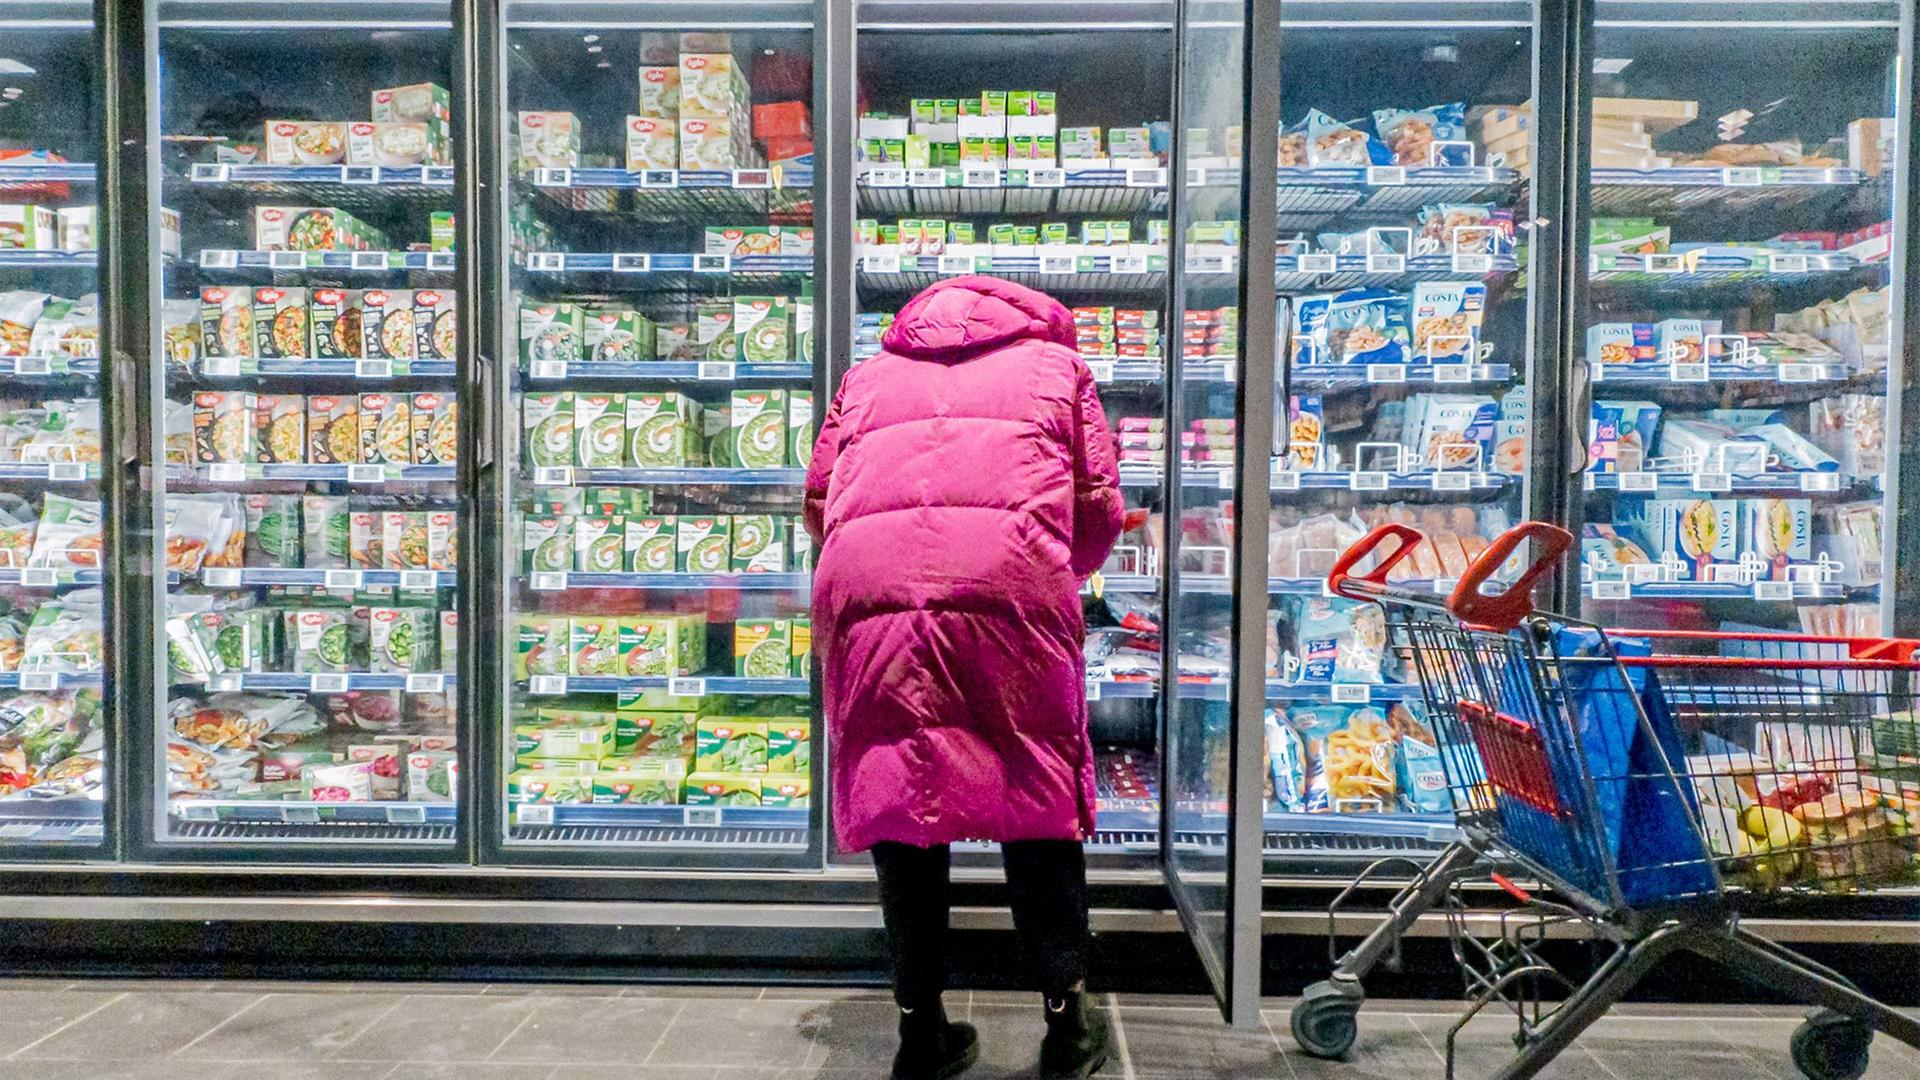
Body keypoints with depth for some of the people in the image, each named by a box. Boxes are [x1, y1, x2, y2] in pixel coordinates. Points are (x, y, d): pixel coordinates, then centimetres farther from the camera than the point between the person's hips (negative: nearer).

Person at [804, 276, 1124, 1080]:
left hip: (865, 588, 2)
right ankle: (1066, 1014, 19)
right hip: (1012, 580, -1)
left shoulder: (868, 376, 31)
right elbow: (1099, 506, 15)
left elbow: (818, 508, 21)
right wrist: (1059, 578, 33)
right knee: (1040, 792, 12)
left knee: (896, 796, 12)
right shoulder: (1056, 362, 27)